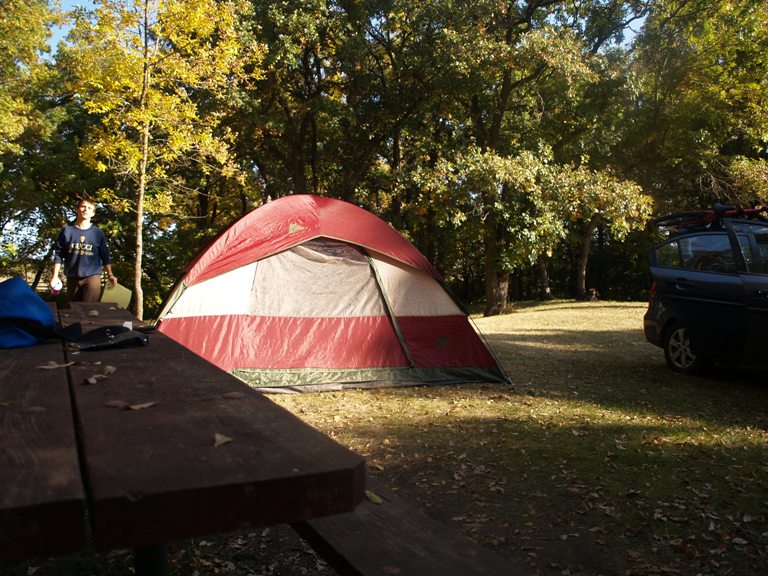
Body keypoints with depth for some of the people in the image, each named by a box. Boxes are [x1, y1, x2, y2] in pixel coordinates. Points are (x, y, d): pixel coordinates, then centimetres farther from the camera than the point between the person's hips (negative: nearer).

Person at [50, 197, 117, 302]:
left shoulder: (97, 232, 5)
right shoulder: (67, 230, 5)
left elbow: (104, 255, 8)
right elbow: (59, 254, 7)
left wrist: (110, 275, 1)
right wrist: (55, 276, 2)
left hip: (93, 277, -2)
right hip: (72, 278, 2)